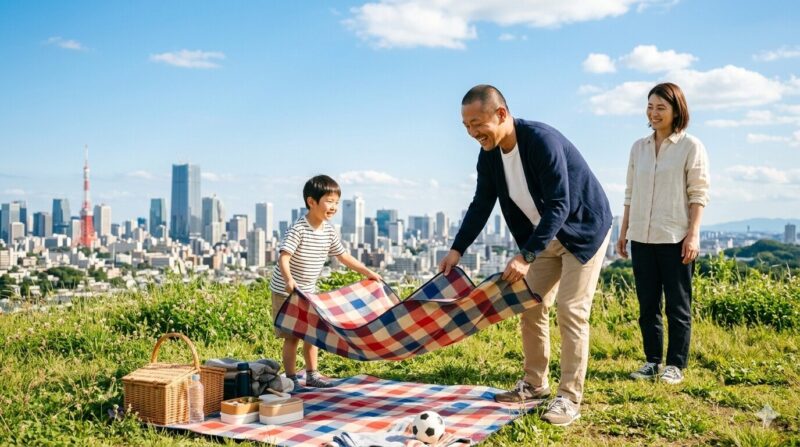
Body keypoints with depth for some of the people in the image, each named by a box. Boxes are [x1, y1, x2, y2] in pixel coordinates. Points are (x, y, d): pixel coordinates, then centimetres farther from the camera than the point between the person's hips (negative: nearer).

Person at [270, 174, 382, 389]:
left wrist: (367, 271, 11)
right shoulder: (297, 230, -22)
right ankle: (291, 378, 7)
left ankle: (312, 374, 25)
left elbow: (343, 256, 11)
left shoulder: (329, 231, 0)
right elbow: (284, 257, -32)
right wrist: (289, 280, -49)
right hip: (286, 291, -7)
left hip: (308, 291, 7)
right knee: (292, 336, -4)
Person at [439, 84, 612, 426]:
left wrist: (525, 256, -37)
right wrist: (457, 250, -3)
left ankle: (570, 398, -1)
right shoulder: (489, 155, -7)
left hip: (583, 230, -7)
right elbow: (481, 205, 3)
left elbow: (558, 206, -33)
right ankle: (535, 384, 22)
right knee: (531, 307, 8)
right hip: (544, 236, 8)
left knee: (571, 311, -9)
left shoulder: (542, 141, -31)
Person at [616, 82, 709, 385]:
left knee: (677, 304, 2)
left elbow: (698, 194, -6)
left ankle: (676, 365, 10)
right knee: (647, 304, 9)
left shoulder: (691, 147, -2)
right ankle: (652, 361, 19)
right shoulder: (639, 147, 12)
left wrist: (693, 234, -13)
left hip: (675, 238, -5)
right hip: (642, 237, 5)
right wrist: (623, 231, 12)